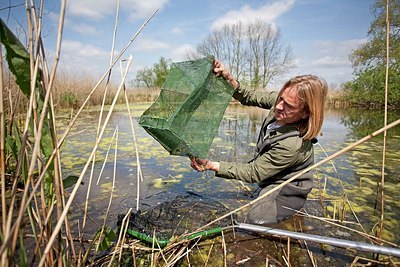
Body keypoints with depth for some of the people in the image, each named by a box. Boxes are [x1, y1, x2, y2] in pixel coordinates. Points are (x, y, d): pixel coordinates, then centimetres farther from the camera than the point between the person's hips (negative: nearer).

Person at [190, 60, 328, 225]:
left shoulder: (292, 145, -39)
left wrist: (212, 165, -33)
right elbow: (249, 97, -7)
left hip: (285, 191, -7)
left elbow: (253, 173, -30)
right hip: (271, 179, 7)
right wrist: (229, 78, -25)